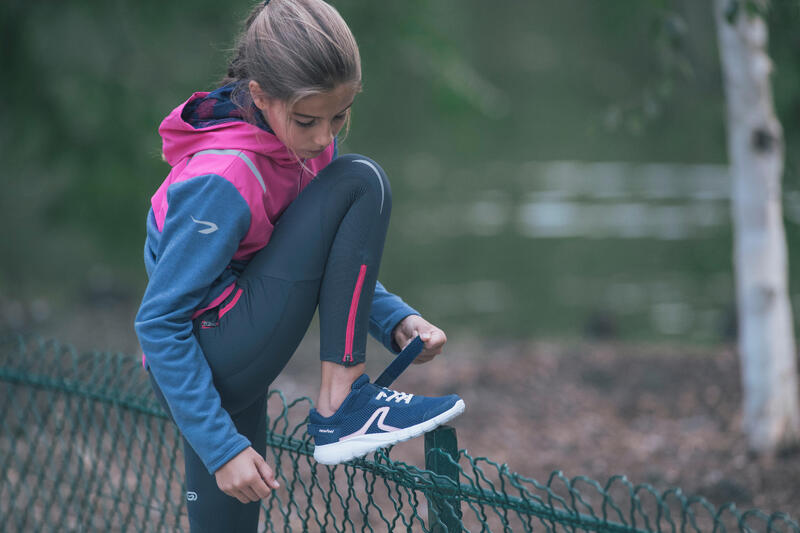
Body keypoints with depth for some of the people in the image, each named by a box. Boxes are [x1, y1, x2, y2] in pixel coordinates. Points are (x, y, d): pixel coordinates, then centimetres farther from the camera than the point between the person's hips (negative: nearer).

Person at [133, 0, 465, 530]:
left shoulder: (310, 142, 2)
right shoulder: (223, 182, -24)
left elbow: (334, 263, 15)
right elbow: (158, 323, -22)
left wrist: (396, 319, -4)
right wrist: (223, 448, -23)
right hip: (202, 365, -9)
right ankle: (342, 407, -13)